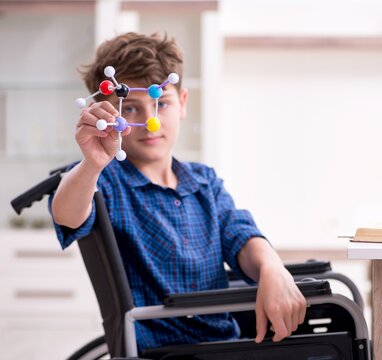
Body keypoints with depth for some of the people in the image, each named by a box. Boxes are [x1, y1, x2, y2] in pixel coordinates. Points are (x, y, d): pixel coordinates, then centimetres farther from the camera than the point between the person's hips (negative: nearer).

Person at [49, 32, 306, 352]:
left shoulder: (206, 181, 14)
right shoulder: (106, 181, -2)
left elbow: (240, 238, 3)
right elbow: (68, 218, -22)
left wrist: (272, 270, -20)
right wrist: (93, 164, -43)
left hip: (227, 337, 4)